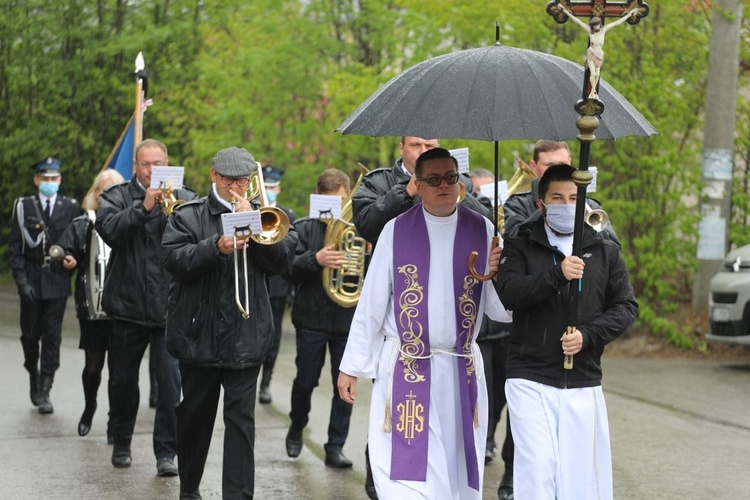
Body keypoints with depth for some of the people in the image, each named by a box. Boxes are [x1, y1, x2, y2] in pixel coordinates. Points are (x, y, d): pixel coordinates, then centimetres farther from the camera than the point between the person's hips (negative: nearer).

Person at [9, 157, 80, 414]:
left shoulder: (70, 207, 2)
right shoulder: (23, 206, 2)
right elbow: (14, 247, 0)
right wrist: (21, 280, -8)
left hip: (57, 280, -1)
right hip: (31, 281, 1)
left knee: (52, 337, -4)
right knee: (30, 335, 9)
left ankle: (44, 392, -2)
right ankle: (33, 377, 32)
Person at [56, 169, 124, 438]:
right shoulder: (81, 226, 4)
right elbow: (63, 252, 3)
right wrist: (66, 262, -18)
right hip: (91, 309, 1)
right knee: (93, 366, 8)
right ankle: (89, 409, 35)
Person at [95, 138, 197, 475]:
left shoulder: (185, 199, 6)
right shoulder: (117, 197, 4)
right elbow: (108, 229, -14)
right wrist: (143, 208, -23)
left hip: (171, 305, -1)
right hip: (129, 304, 1)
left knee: (172, 381, -8)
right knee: (123, 380, 13)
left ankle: (166, 452, -1)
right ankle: (121, 443, 30)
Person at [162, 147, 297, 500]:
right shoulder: (188, 216, 3)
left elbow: (283, 258, -5)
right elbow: (175, 259, -12)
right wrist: (217, 247, -25)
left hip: (245, 336, 0)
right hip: (198, 334, 0)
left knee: (241, 418, -4)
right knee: (195, 415, 14)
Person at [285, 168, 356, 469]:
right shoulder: (304, 229, 0)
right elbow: (288, 267, -9)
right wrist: (315, 259, -26)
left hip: (349, 318, 1)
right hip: (312, 317, -1)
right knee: (306, 381, 8)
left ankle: (335, 447, 10)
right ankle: (297, 428, 35)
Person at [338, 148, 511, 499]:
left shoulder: (482, 231, 3)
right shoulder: (396, 231, 1)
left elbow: (500, 312, 3)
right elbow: (370, 305, 3)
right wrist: (350, 366, 2)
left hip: (462, 371, 2)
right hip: (404, 370, -1)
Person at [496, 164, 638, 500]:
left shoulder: (605, 252, 12)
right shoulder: (520, 248, 6)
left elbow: (626, 306, 8)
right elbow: (509, 293, -10)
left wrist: (588, 334, -9)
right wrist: (557, 275, -24)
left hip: (584, 383, 2)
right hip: (531, 380, -2)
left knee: (583, 470, 0)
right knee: (538, 466, -13)